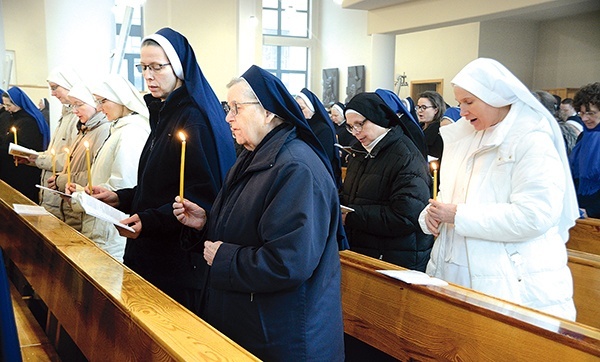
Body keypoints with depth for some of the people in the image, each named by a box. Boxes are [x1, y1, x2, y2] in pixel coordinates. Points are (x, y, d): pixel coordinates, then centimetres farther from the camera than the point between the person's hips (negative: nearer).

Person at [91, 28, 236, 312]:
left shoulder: (194, 120, -17)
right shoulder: (164, 113, 12)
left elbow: (204, 195, -21)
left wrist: (149, 221, -28)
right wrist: (121, 198, 4)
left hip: (181, 258, -9)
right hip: (151, 251, 9)